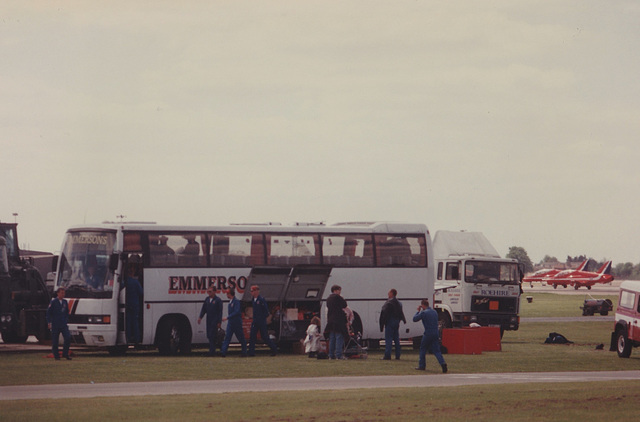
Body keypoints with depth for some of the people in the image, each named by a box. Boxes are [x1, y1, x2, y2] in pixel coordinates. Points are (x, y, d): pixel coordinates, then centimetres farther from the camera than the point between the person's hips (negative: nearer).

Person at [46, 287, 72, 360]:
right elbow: (48, 312, -3)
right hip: (55, 325, -4)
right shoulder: (53, 301, -3)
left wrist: (67, 321, 12)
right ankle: (56, 356, 12)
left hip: (63, 324, 4)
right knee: (55, 341, 0)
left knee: (68, 338, -11)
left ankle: (65, 354, 2)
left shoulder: (65, 302, 11)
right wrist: (49, 322, -10)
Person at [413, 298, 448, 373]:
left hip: (428, 334, -5)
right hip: (436, 334, 5)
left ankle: (422, 366, 17)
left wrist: (418, 311, 11)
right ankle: (443, 363, -18)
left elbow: (415, 319, -3)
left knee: (423, 349, 13)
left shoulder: (423, 313, -9)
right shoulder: (435, 312, 12)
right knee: (436, 350, 3)